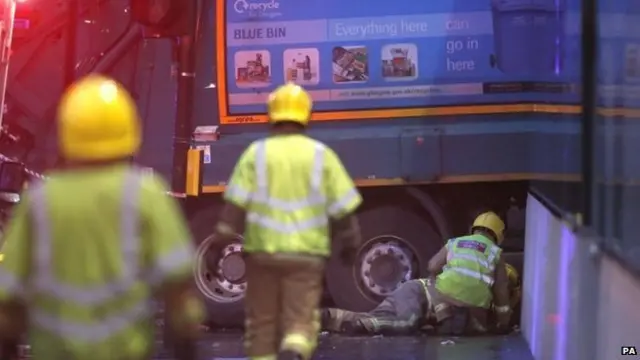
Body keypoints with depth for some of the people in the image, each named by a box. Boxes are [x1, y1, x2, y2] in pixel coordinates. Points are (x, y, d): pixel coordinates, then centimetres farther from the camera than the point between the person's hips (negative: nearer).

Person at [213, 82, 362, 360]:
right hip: (306, 253, 0)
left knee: (263, 323, 14)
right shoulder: (321, 155, 2)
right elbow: (343, 208, 4)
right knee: (300, 324, 1)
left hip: (262, 251, 0)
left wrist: (221, 241, -6)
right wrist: (349, 244, 18)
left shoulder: (256, 153, 0)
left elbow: (235, 204, -7)